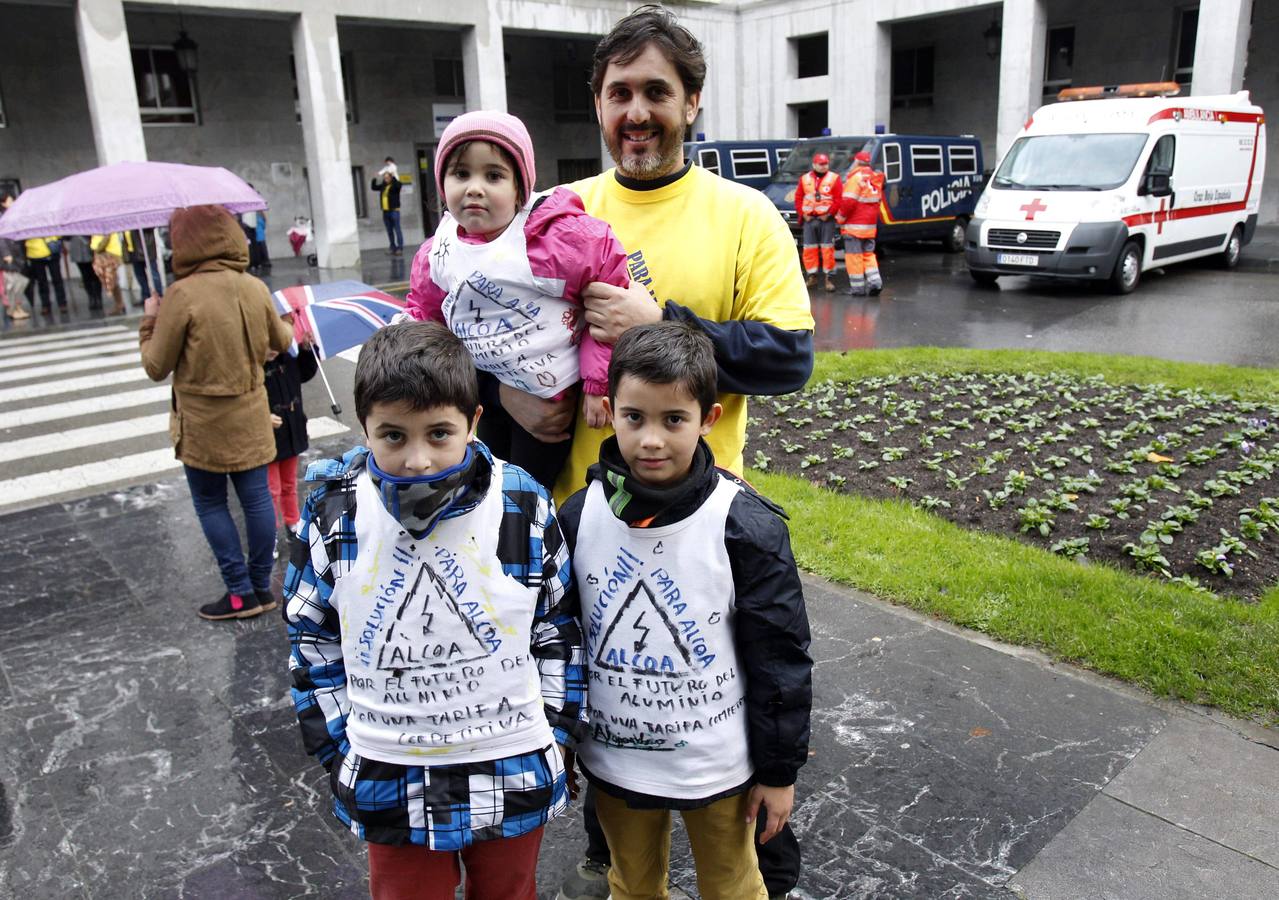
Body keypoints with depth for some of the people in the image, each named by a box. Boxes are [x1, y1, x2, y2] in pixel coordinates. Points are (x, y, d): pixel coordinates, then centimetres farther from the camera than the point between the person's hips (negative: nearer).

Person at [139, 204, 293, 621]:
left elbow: (156, 367, -9)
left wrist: (150, 321, 6)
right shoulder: (256, 288, -2)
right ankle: (262, 586, 22)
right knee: (256, 498, 11)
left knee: (211, 504, 9)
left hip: (204, 422, -4)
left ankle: (241, 593, 12)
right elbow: (281, 342, 14)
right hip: (251, 415, 5)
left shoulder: (182, 294, -17)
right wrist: (287, 326, 35)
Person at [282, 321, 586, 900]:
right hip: (388, 782, 1)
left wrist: (557, 731, 1)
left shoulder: (523, 506, -14)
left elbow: (558, 627, -2)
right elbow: (312, 638, 1)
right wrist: (339, 749, 2)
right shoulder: (335, 514, -13)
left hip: (512, 774, 0)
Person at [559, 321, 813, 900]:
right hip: (612, 759, 3)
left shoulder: (747, 525, -20)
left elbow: (780, 657, -11)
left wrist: (779, 769, -5)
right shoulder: (579, 516, -11)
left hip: (717, 764, -2)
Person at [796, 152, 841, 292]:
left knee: (827, 248, -4)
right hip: (809, 219, 3)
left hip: (827, 219, -3)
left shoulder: (834, 178, 1)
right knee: (809, 248, 6)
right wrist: (803, 214, -2)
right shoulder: (805, 179, 10)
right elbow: (798, 198, 9)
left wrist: (829, 213, -12)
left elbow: (839, 199, -6)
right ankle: (811, 276, 17)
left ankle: (830, 277, 1)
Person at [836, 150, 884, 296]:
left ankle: (858, 287, -1)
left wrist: (841, 216, -9)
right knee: (868, 253, 17)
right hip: (870, 225, 8)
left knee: (854, 256, -2)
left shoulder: (856, 177, -12)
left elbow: (849, 201, -21)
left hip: (854, 225, -8)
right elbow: (877, 200, 15)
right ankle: (875, 281, 5)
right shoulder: (875, 178, 13)